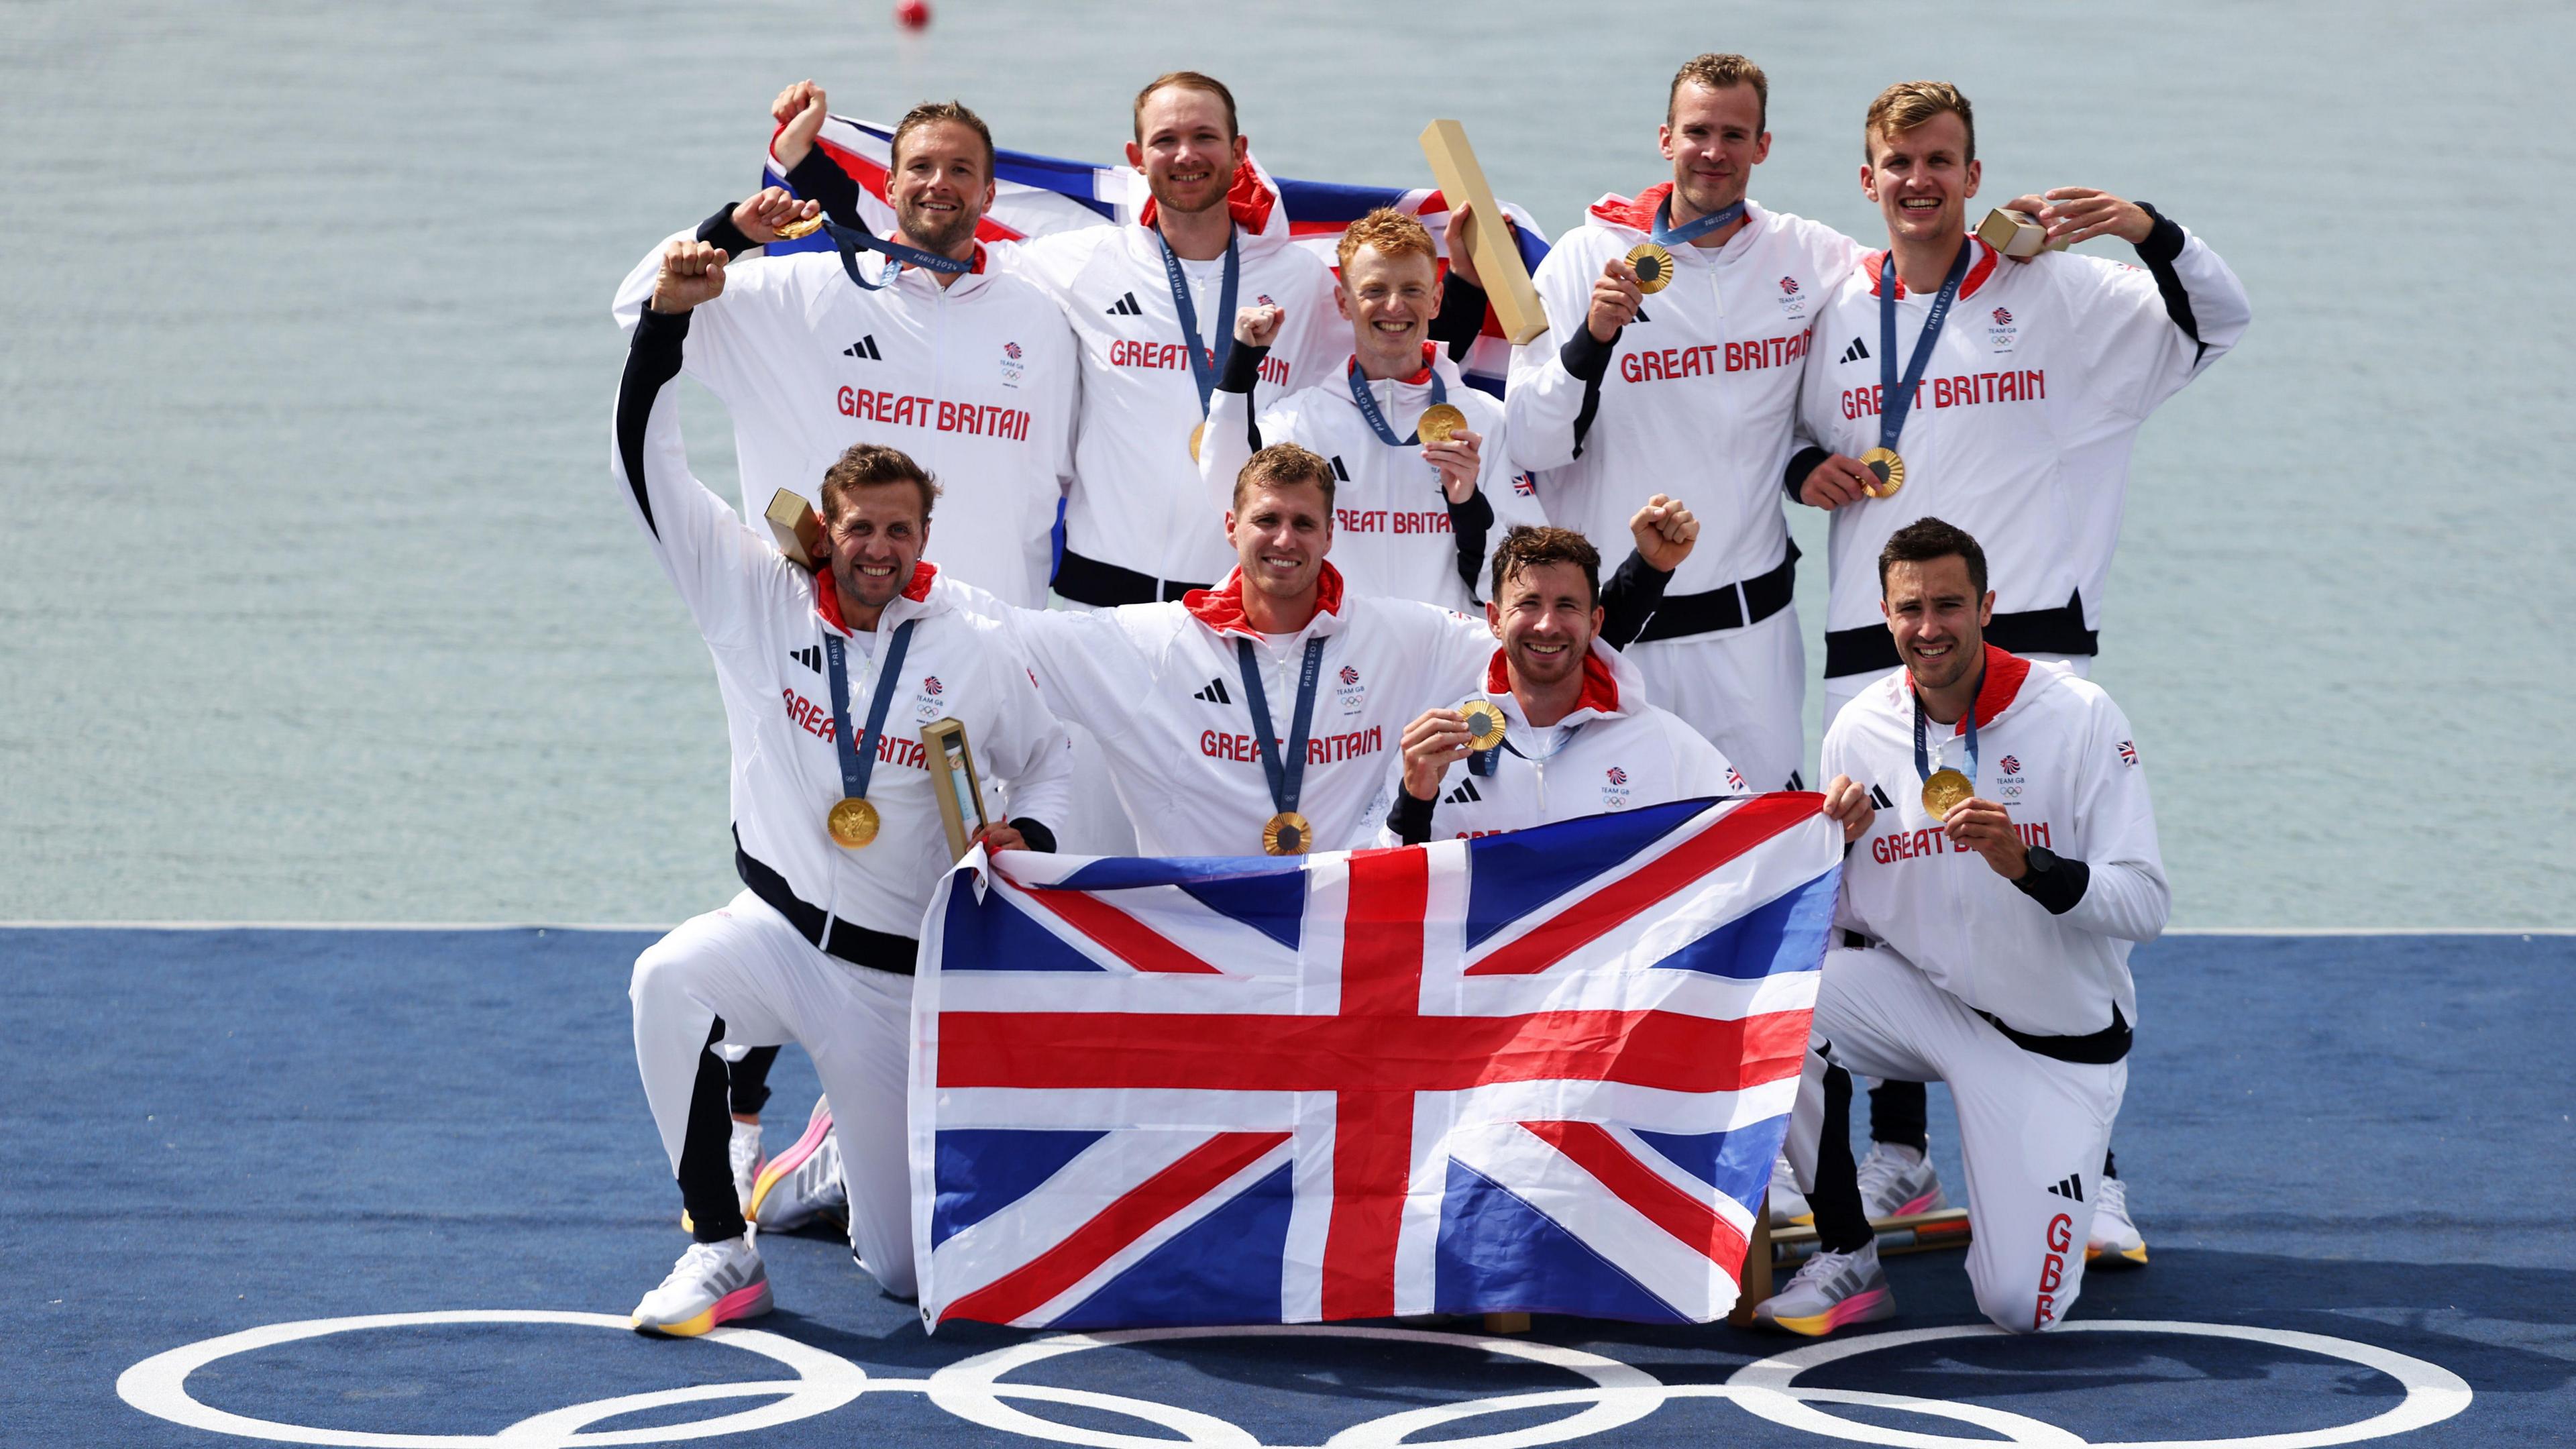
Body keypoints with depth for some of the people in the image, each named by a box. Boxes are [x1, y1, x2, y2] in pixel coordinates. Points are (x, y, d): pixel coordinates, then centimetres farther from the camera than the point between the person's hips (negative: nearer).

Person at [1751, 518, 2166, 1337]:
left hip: (2056, 1038, -3)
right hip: (1924, 999, 3)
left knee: (2022, 1309, -13)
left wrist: (2024, 865, -34)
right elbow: (1847, 920, 4)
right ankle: (1845, 1261, -12)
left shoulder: (2077, 716, -14)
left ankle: (2036, 1182, 25)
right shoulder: (1860, 733, -4)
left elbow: (2146, 905, -18)